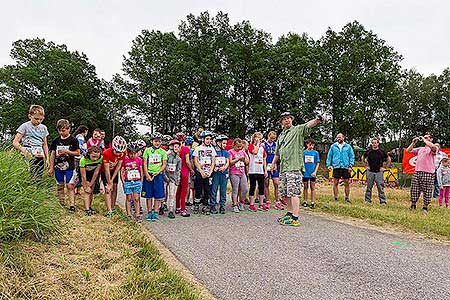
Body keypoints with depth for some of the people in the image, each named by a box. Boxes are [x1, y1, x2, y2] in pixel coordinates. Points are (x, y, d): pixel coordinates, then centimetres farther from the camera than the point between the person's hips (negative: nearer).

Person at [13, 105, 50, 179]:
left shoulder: (43, 128, 12)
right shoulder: (25, 126, -1)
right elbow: (15, 142, -4)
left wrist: (47, 159, 14)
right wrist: (23, 150, -24)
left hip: (40, 158, 4)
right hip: (28, 157, -4)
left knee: (38, 178, 0)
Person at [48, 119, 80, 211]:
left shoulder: (73, 140, -3)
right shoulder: (56, 141, 7)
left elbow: (78, 153, -1)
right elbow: (52, 155, 10)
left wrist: (68, 152, -17)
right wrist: (51, 168, 8)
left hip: (69, 167, -4)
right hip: (58, 167, 4)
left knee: (70, 186, -7)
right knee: (60, 186, 11)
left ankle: (72, 204, -6)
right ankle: (62, 204, 21)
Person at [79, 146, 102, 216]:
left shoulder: (101, 158, -30)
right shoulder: (83, 160, -36)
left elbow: (96, 172, -21)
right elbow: (83, 176, -27)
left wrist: (90, 184, -18)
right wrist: (86, 186, -20)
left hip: (93, 174, 2)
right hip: (85, 173, -2)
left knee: (91, 191, 2)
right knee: (86, 190, -14)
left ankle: (90, 207, 18)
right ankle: (87, 209, -14)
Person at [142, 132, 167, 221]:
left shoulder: (163, 152, 6)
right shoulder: (147, 150, 5)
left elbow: (164, 164, 3)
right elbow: (145, 163, 2)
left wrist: (158, 172, -11)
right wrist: (147, 175, -7)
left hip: (158, 175, 0)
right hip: (148, 175, 0)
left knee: (158, 195, -1)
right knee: (148, 195, 5)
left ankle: (155, 212, 8)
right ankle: (149, 212, 15)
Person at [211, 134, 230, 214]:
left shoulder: (226, 152, 14)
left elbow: (228, 162, 8)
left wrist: (224, 167, -12)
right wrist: (214, 168, -16)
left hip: (224, 173, 3)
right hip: (215, 173, -3)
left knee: (223, 191, 5)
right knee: (214, 190, -2)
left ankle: (222, 206, 12)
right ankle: (213, 207, 4)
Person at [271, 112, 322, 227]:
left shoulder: (298, 129, 0)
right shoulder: (281, 135, 22)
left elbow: (308, 125, -22)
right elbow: (277, 152, 30)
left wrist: (316, 120, -41)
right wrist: (273, 163, 29)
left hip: (295, 167, -8)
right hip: (283, 168, 8)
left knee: (294, 193, -10)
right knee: (286, 193, 14)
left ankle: (295, 219, -9)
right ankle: (290, 213, 26)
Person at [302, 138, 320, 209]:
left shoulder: (316, 153, 0)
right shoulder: (303, 152, 1)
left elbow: (317, 163, 2)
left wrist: (315, 172, -9)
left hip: (312, 173, -1)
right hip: (305, 173, 1)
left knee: (313, 188, 4)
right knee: (305, 187, 10)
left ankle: (313, 202, 9)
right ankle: (305, 201, 19)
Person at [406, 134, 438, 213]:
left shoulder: (433, 148, 3)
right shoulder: (420, 149, 20)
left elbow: (432, 146, -21)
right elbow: (408, 150, 19)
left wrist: (424, 139, -9)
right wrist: (413, 143, 8)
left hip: (428, 173, -5)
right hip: (417, 172, 5)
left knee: (427, 191, 1)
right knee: (414, 190, 5)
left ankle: (425, 207, 13)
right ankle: (413, 205, 17)